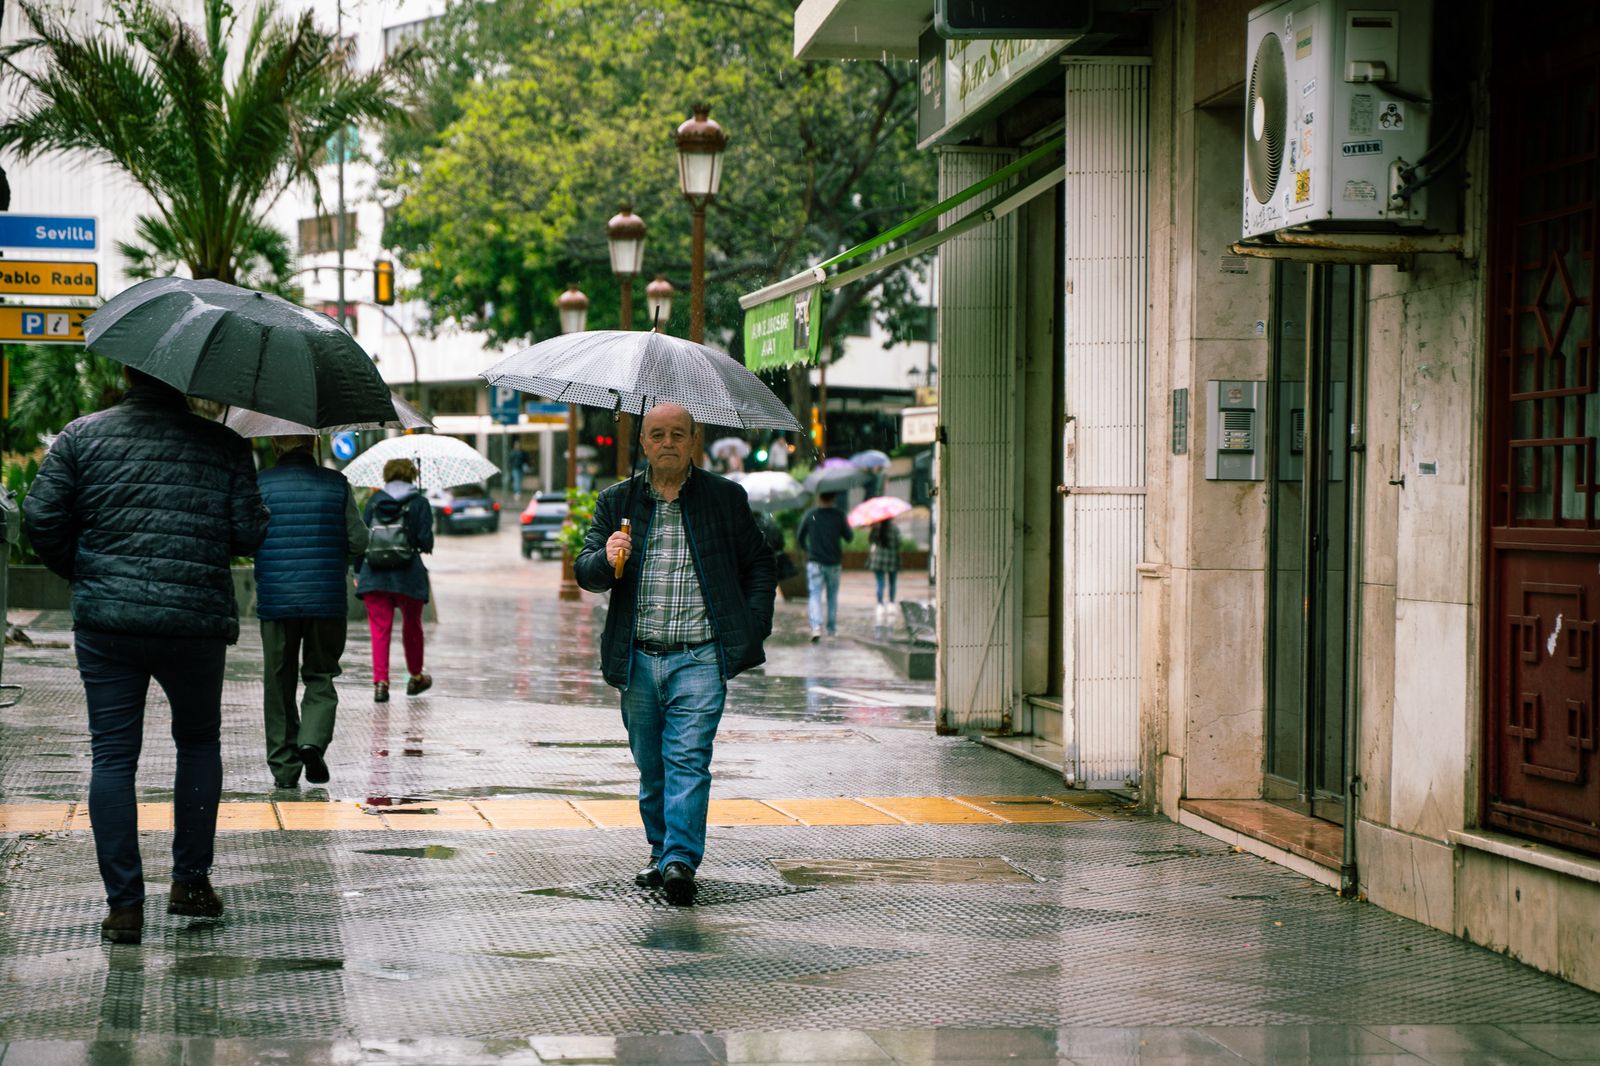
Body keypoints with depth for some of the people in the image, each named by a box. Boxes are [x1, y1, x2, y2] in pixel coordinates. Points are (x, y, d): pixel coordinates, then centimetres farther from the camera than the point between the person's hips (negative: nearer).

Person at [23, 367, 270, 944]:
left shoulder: (82, 436, 2)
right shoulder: (224, 446, 0)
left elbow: (41, 519, 0)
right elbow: (250, 534, -4)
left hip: (106, 622, 0)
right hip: (197, 624, 0)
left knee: (112, 756, 5)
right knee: (199, 743, 20)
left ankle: (124, 903, 0)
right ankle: (191, 882, 20)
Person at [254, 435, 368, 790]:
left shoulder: (260, 484, -2)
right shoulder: (336, 484, 0)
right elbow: (358, 541, -1)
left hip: (275, 599, 0)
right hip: (326, 599, 0)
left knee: (278, 684, 9)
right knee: (320, 677, 13)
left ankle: (284, 767, 10)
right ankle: (313, 740, -12)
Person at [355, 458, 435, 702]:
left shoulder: (375, 500, 5)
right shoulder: (419, 503, -3)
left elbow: (360, 536, 4)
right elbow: (425, 541, -9)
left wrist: (357, 572, 10)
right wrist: (425, 546, 16)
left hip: (373, 577, 1)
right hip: (408, 576, -1)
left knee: (380, 629, 1)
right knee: (412, 626, 18)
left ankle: (380, 681, -11)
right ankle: (415, 678, 32)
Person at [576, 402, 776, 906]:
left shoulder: (725, 498, 6)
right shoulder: (617, 501, 9)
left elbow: (758, 563, 13)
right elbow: (584, 572, 5)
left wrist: (753, 628, 1)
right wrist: (605, 560, -18)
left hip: (699, 657, -3)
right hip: (638, 660, 3)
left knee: (688, 760, -13)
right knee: (651, 766, 10)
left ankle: (681, 861, -19)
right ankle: (661, 854, 23)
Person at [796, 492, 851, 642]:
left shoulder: (810, 514, -3)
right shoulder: (839, 515, -5)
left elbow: (799, 537, 4)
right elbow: (848, 537, 0)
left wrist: (806, 550, 24)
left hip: (815, 562, -1)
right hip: (834, 562, 1)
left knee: (815, 595, -4)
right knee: (833, 595, 16)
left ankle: (816, 627, -23)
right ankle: (832, 628, 23)